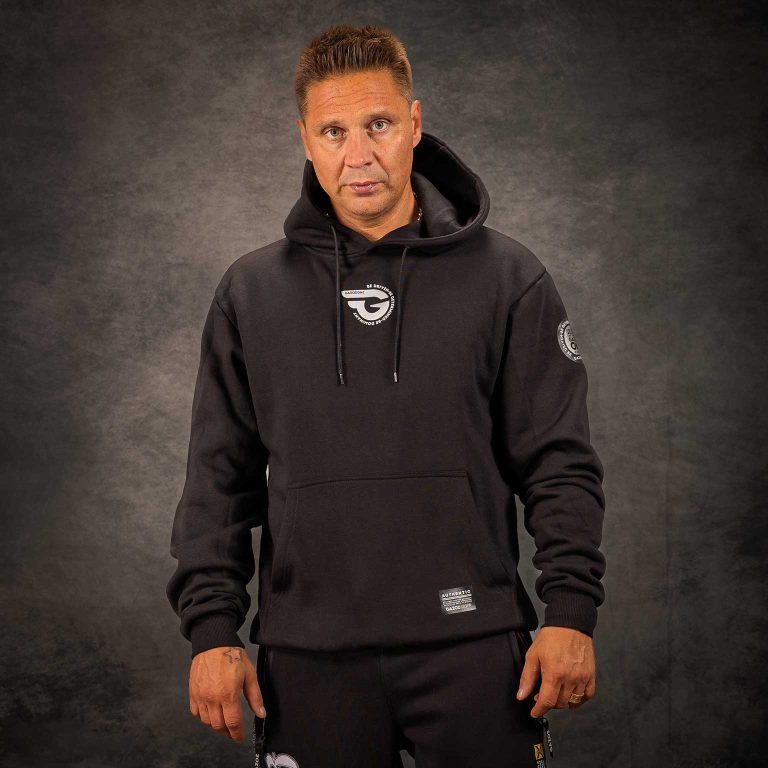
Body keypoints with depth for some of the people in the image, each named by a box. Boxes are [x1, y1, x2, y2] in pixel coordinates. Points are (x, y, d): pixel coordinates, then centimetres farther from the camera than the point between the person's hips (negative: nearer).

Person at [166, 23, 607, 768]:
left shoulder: (507, 277, 2)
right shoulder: (251, 291, 8)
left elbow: (559, 463, 2)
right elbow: (219, 477, 9)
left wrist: (570, 610, -6)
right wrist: (211, 627, 2)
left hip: (471, 649, -1)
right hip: (310, 658, 2)